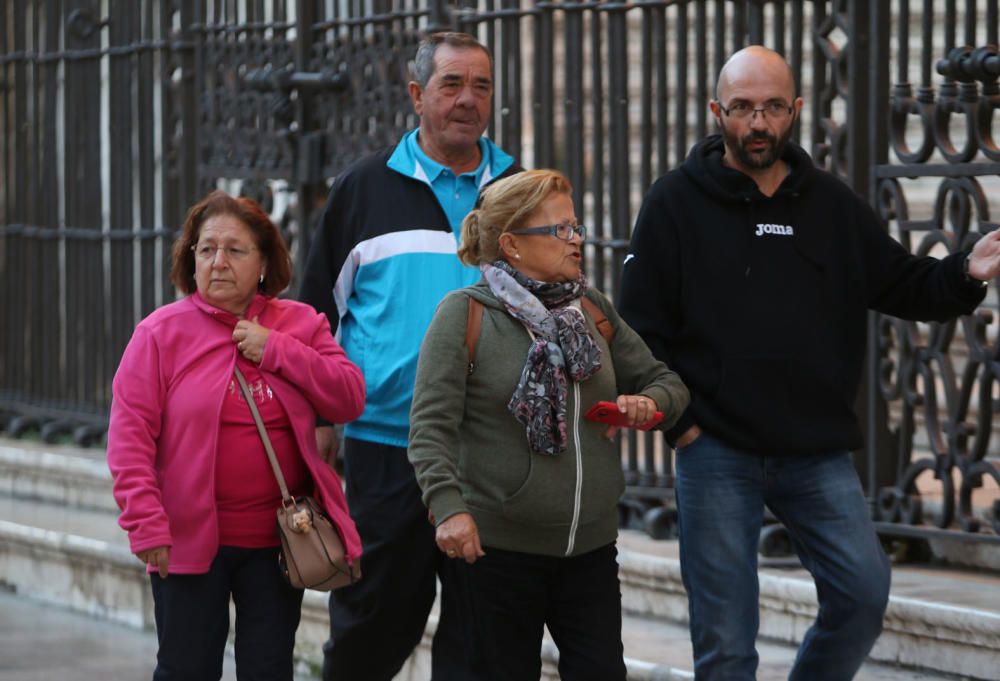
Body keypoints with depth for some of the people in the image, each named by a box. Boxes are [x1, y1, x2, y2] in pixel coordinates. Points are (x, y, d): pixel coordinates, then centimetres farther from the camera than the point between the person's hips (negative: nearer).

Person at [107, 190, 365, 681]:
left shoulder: (301, 325, 6)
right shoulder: (161, 332, -4)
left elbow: (350, 399, -3)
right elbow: (129, 434, -7)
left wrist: (277, 350, -11)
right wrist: (146, 522, -15)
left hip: (276, 540, 2)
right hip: (189, 539, -2)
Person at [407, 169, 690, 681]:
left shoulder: (592, 310, 10)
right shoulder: (465, 313, -6)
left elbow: (666, 383, 19)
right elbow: (431, 427, -13)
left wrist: (649, 402, -5)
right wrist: (449, 508, -27)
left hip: (590, 545, 4)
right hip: (500, 547, -4)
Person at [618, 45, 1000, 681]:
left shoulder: (832, 202, 8)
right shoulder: (677, 201, -2)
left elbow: (902, 286, 10)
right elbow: (639, 326, -3)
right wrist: (677, 420, -8)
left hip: (819, 450, 3)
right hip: (717, 451, -3)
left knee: (863, 594, -5)